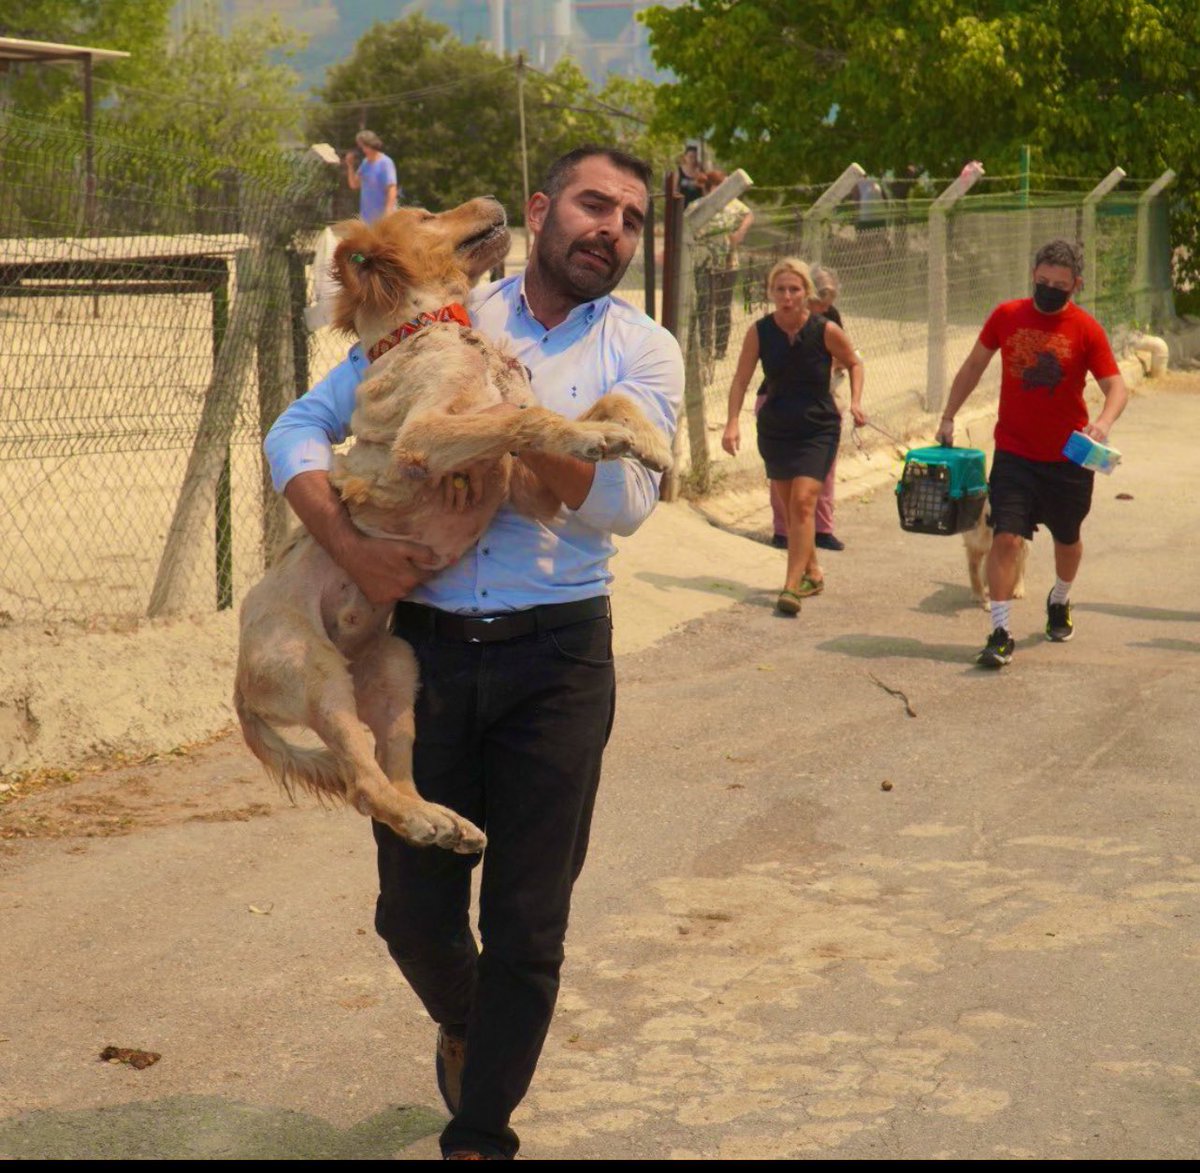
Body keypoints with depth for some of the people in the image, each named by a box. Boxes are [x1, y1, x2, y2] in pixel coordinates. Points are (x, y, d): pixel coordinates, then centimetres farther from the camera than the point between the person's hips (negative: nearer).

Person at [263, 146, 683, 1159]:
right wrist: (347, 542, -15)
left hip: (556, 657, -1)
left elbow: (623, 500, -11)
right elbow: (298, 431, 2)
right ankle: (462, 1024, 43)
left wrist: (512, 424, -22)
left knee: (527, 923, 4)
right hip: (426, 645, 1)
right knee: (414, 908, 9)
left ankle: (480, 1134, 22)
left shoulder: (642, 351, 2)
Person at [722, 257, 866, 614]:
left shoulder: (826, 331, -13)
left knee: (803, 502, -16)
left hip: (818, 430, -3)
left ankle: (792, 586, -15)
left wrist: (856, 402, -10)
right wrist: (733, 422, -22)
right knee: (790, 506, 11)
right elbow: (741, 379, -8)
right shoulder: (759, 331, -9)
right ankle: (812, 572, 31)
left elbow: (853, 363, 5)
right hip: (774, 429, 3)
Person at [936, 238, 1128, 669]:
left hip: (1069, 458, 0)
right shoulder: (1006, 316, -2)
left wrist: (1103, 423, -31)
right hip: (1014, 454, 0)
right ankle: (1000, 633, -11)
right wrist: (948, 417, 11)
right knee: (1006, 537, -15)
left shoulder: (1086, 330, -7)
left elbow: (1116, 387, -10)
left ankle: (1059, 602, 48)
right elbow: (974, 365, 12)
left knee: (1067, 540, 18)